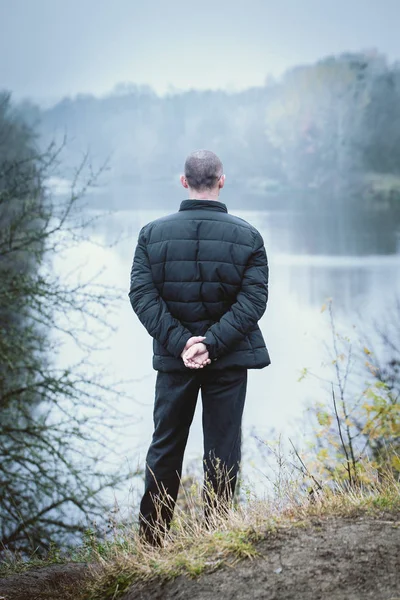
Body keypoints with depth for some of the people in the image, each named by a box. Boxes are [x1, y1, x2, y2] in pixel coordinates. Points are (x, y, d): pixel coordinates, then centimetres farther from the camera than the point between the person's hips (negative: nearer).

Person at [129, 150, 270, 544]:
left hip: (173, 360, 2)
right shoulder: (248, 237, -3)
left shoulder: (153, 233, 0)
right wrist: (213, 343, -16)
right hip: (229, 362, -1)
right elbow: (253, 299, -12)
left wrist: (180, 342, -13)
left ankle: (150, 542, 19)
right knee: (222, 452, 7)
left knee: (165, 449, 13)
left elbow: (142, 294, -8)